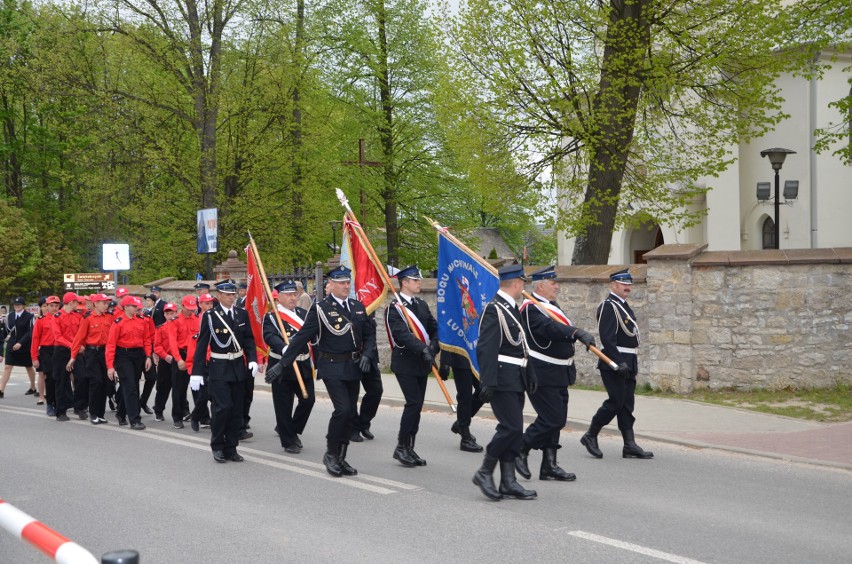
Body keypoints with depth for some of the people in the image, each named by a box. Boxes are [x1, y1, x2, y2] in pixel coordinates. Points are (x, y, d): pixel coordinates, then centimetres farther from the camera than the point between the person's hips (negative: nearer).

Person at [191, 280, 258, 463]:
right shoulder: (210, 316, -6)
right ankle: (217, 446, 4)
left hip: (238, 367, 4)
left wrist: (252, 359, -7)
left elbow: (249, 339, 10)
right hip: (219, 368, -4)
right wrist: (197, 372, -11)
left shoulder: (242, 314, 5)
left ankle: (231, 448, 15)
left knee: (236, 410, 6)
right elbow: (201, 344, -7)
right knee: (223, 407, -12)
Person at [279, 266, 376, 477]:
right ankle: (331, 454, 0)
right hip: (332, 368, -6)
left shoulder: (358, 307, 10)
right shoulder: (320, 309, -8)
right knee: (342, 409, -17)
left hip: (353, 368, 6)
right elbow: (302, 337, -8)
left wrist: (366, 354, -2)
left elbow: (370, 334, 17)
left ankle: (341, 458, 17)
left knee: (350, 414, 7)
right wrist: (283, 363, -11)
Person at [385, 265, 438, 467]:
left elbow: (435, 329, 10)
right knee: (413, 403, -13)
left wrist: (433, 348, -9)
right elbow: (401, 334, -22)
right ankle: (402, 447, -3)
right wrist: (423, 349, -32)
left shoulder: (422, 305, 15)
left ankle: (409, 449, 15)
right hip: (405, 362, -7)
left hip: (422, 363, 7)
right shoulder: (394, 308, -9)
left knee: (417, 405, 8)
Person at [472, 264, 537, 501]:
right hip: (502, 379, -9)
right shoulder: (494, 309, -13)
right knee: (511, 427, -12)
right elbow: (486, 348, -19)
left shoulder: (512, 308, 16)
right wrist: (488, 382, -24)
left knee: (513, 430, 8)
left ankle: (508, 481, 12)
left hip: (516, 380, 9)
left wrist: (530, 374, 20)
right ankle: (485, 472, 1)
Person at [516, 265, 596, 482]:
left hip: (559, 374, 10)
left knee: (556, 420, 9)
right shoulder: (531, 308, -14)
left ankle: (549, 466, 14)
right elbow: (549, 328, -31)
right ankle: (520, 451, 5)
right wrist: (577, 333, -44)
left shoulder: (553, 306, 17)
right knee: (552, 419, -11)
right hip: (542, 374, -10)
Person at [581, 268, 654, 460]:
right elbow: (607, 338, -20)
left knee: (627, 404, 7)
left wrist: (632, 364, 20)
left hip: (628, 364, 9)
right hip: (614, 364, -9)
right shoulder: (608, 306, -12)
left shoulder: (624, 306, 18)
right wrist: (619, 362, -24)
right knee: (616, 402, -8)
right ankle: (590, 436, 6)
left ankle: (630, 445, 8)